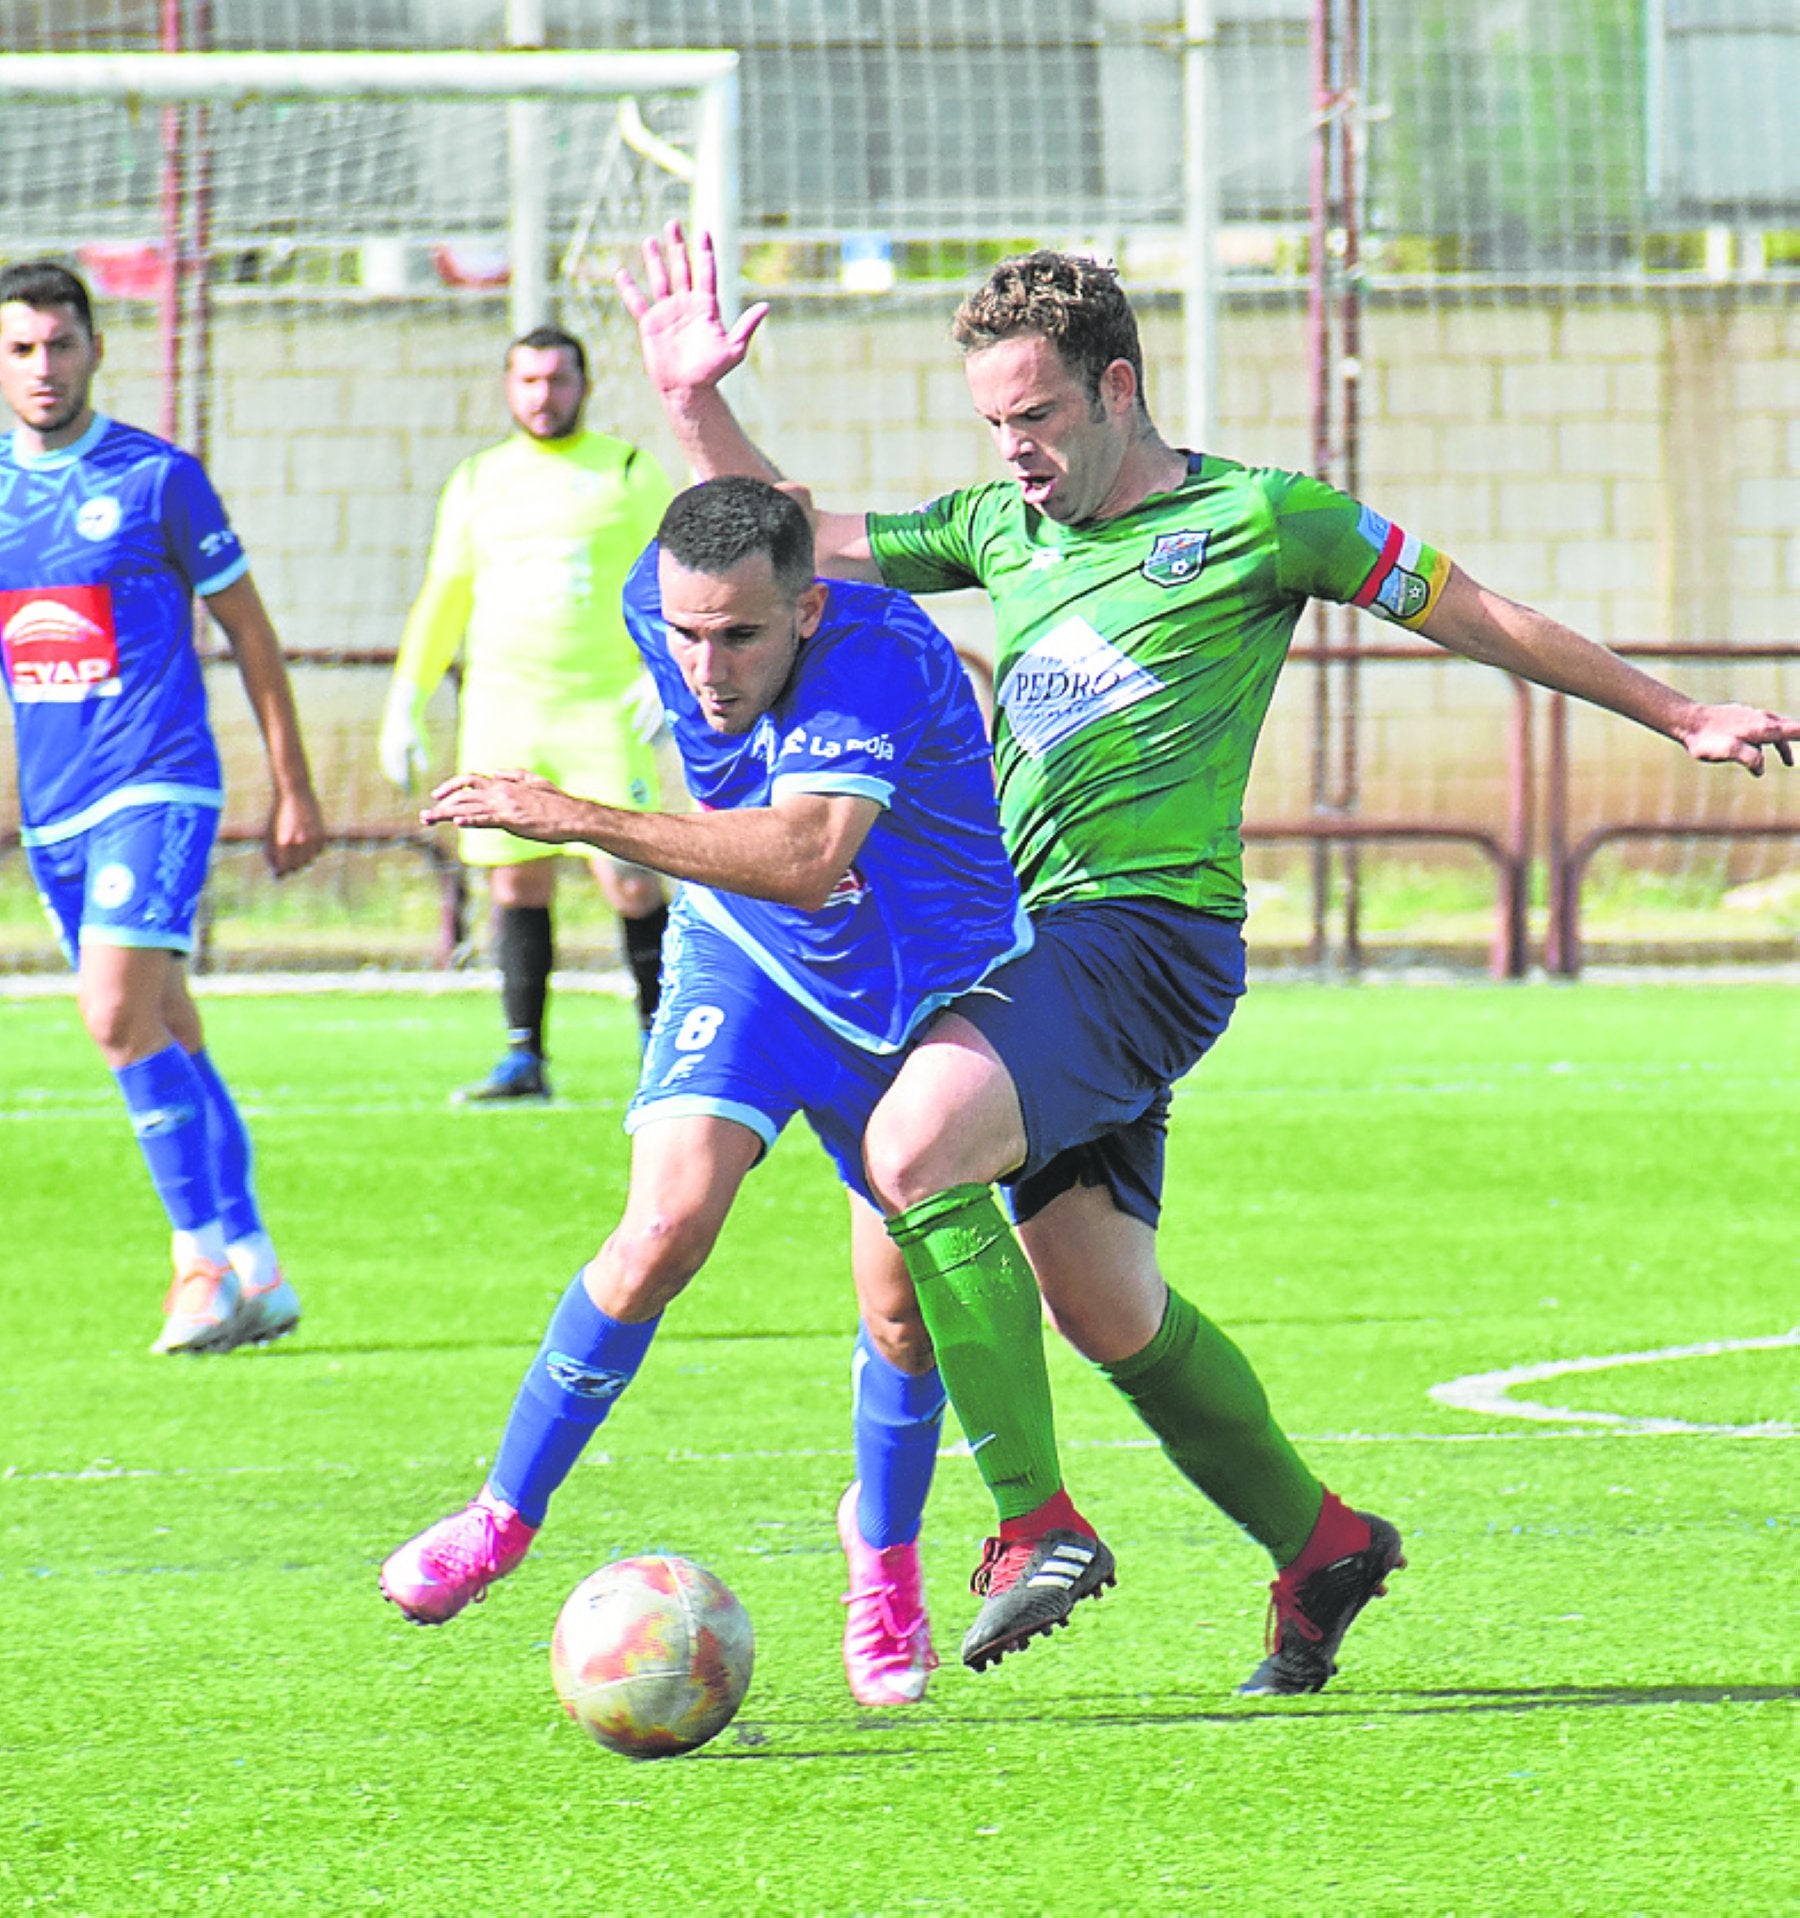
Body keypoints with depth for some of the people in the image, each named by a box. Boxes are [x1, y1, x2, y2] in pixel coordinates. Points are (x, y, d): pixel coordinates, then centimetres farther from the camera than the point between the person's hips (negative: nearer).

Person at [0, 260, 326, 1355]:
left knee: (119, 1014, -21)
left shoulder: (158, 478, -4)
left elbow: (249, 630, 3)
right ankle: (252, 1274, 14)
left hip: (156, 787, -5)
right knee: (167, 1036, 8)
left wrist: (294, 789, 4)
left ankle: (203, 1255, -15)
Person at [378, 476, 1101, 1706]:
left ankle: (885, 1551, 34)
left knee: (908, 1316, 3)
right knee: (666, 1226, -20)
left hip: (929, 992, -2)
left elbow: (806, 860, -53)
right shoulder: (659, 600, -20)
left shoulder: (880, 658, -38)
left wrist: (579, 820, -58)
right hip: (745, 966, 2)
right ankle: (504, 1520, -6)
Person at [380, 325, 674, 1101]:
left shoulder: (627, 472, 6)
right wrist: (406, 698, 14)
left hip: (603, 709, -3)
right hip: (500, 710, 3)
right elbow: (443, 597, 20)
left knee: (628, 879, -10)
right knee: (516, 883, 0)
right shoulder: (479, 481, 15)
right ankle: (523, 1059, 2)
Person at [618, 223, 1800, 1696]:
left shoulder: (1259, 517, 0)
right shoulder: (998, 529, 18)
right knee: (1105, 1305, 6)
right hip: (1032, 945, 7)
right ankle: (1320, 1547, 24)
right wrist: (695, 402, 11)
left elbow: (1482, 619, 8)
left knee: (917, 1149, -27)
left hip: (1149, 928, -7)